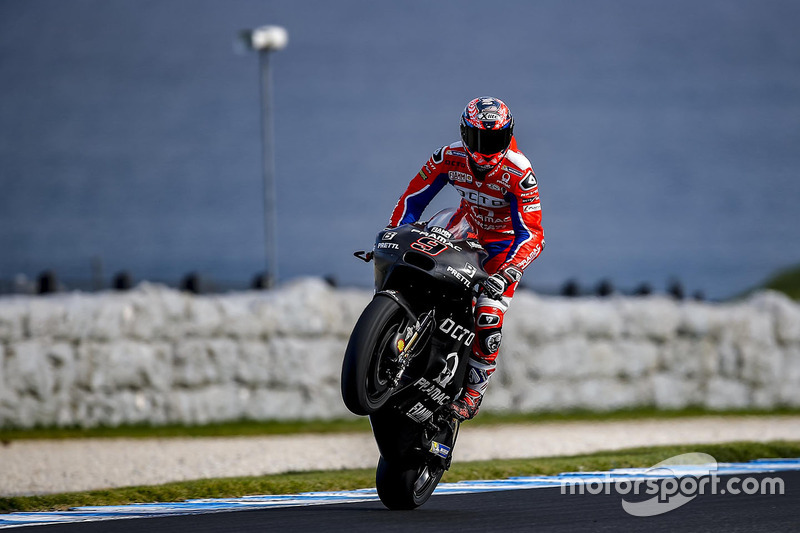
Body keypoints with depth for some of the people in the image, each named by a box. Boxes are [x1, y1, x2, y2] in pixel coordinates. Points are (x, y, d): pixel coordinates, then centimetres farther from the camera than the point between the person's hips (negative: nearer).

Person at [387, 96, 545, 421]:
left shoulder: (519, 173, -30)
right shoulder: (449, 158, -19)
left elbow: (532, 235, -33)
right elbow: (412, 199, -8)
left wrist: (507, 274, -47)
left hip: (505, 241, -5)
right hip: (466, 226, 5)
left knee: (488, 319, -18)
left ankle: (474, 391, -2)